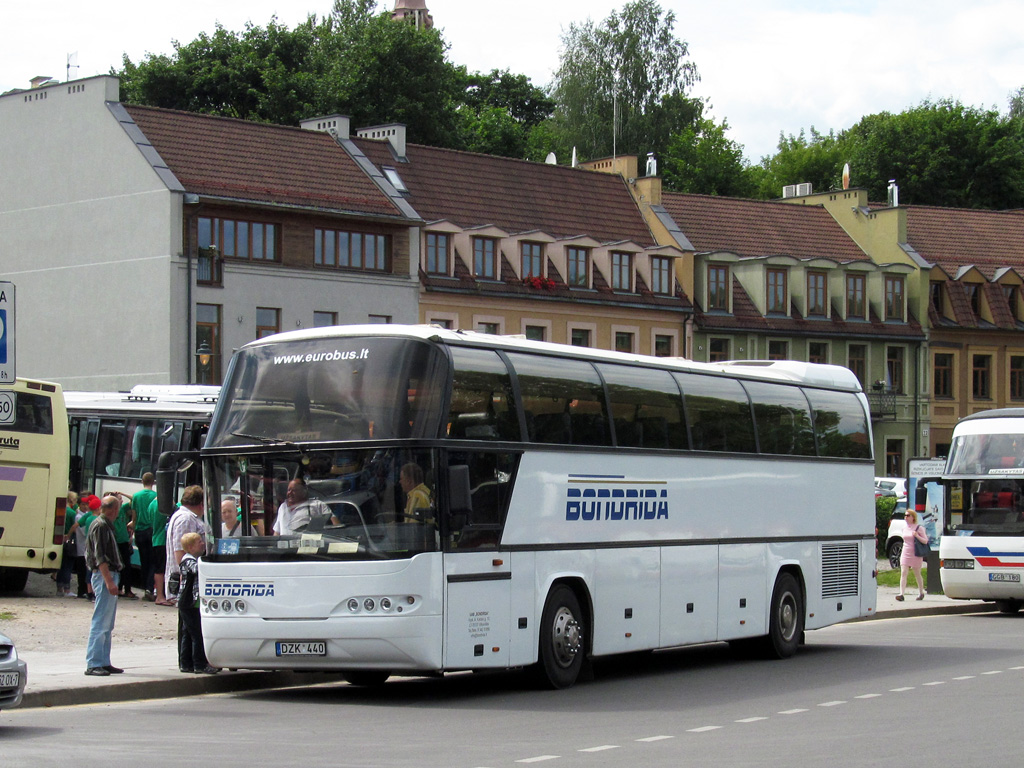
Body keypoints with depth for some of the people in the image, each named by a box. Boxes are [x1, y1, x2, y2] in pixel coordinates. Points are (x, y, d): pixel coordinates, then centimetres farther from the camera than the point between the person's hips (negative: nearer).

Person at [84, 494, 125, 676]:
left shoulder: (106, 525, 18)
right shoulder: (100, 526, -12)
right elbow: (100, 557, -19)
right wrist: (109, 581, -24)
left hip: (110, 575, 10)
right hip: (104, 576, -10)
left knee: (107, 624, 12)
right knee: (100, 622, -10)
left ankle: (104, 662, 17)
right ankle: (93, 664, -10)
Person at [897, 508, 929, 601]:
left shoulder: (919, 528, -6)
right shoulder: (904, 529, 11)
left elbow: (925, 541, -8)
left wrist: (917, 536, -22)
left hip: (916, 555, -4)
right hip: (905, 554, 4)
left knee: (917, 574, 8)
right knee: (903, 573, -12)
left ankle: (921, 593, 27)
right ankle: (901, 594, -20)